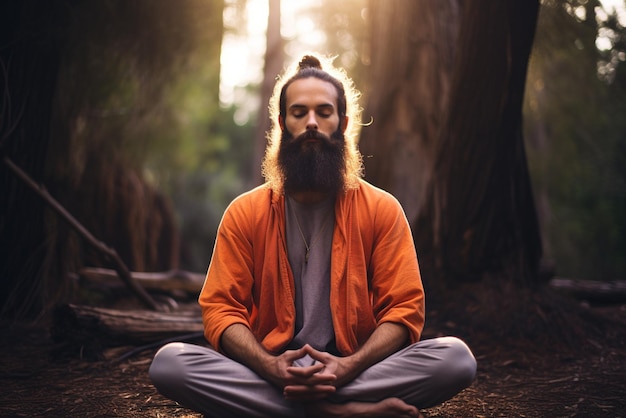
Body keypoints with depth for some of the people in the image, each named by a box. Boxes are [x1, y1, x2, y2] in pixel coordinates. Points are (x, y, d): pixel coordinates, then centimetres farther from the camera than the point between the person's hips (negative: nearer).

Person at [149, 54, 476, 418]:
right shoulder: (244, 213, 3)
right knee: (169, 362, -27)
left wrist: (348, 366, -21)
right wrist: (270, 366, -20)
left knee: (457, 357, -24)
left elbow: (404, 308, -3)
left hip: (354, 372, -1)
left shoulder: (382, 210, 2)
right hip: (266, 376, 1)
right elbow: (221, 308, 0)